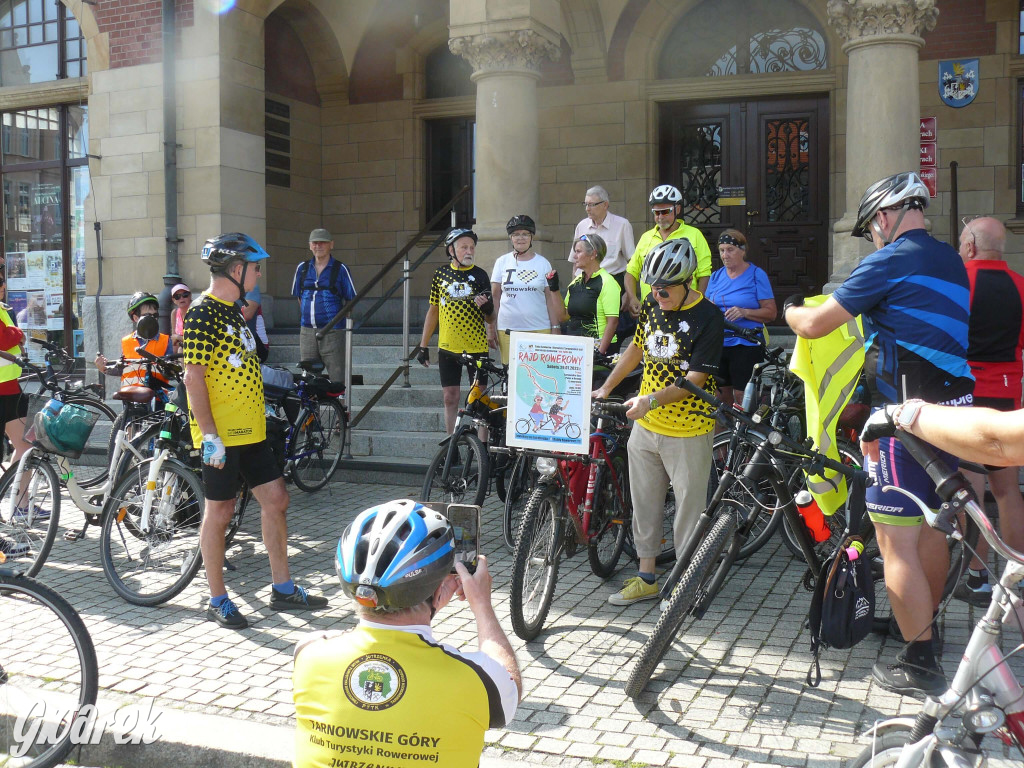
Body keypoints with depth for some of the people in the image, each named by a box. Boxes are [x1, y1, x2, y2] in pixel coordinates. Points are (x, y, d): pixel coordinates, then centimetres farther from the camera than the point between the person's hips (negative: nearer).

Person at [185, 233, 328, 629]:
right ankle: (217, 600, 15)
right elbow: (193, 377, -19)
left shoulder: (232, 311, 14)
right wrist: (210, 436, -21)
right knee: (220, 511, 2)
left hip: (250, 430, 9)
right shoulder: (202, 314, -14)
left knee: (276, 499, 10)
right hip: (221, 434, -9)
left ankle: (283, 588, 20)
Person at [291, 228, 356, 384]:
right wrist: (307, 314, 14)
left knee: (337, 378, -5)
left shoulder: (340, 269, -1)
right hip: (307, 331, 4)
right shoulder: (302, 268, 10)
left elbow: (351, 300, 4)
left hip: (333, 332, -4)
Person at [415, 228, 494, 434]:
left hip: (476, 347, -2)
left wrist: (487, 307, -20)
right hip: (447, 347, 2)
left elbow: (489, 318, 3)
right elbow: (433, 310, 12)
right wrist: (423, 345, 9)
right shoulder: (441, 273, 6)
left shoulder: (479, 275, 1)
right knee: (450, 397, 5)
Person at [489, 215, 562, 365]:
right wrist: (491, 327, 6)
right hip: (507, 329, 1)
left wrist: (555, 328, 2)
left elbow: (550, 299, 7)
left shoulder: (543, 263, 7)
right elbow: (494, 297, 10)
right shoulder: (502, 262, 9)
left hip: (540, 330, -1)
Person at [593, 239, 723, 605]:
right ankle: (646, 578, 27)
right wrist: (605, 389, 14)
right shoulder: (651, 304, 4)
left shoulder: (707, 318, -16)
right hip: (645, 425, 7)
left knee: (688, 507, 4)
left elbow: (696, 379, -20)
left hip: (688, 430, -6)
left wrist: (651, 399, -28)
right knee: (644, 503, 14)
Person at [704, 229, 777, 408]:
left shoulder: (757, 275, -1)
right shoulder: (716, 276, 13)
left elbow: (771, 312, -5)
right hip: (718, 344, 5)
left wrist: (744, 312, -19)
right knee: (721, 395, 5)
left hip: (746, 347, -4)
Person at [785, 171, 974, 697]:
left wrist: (791, 309, 10)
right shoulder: (951, 262, 15)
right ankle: (927, 623, 38)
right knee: (930, 525, 21)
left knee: (895, 542, -2)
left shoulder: (891, 261, -11)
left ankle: (920, 663, 4)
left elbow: (814, 325, -11)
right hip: (954, 409, 9)